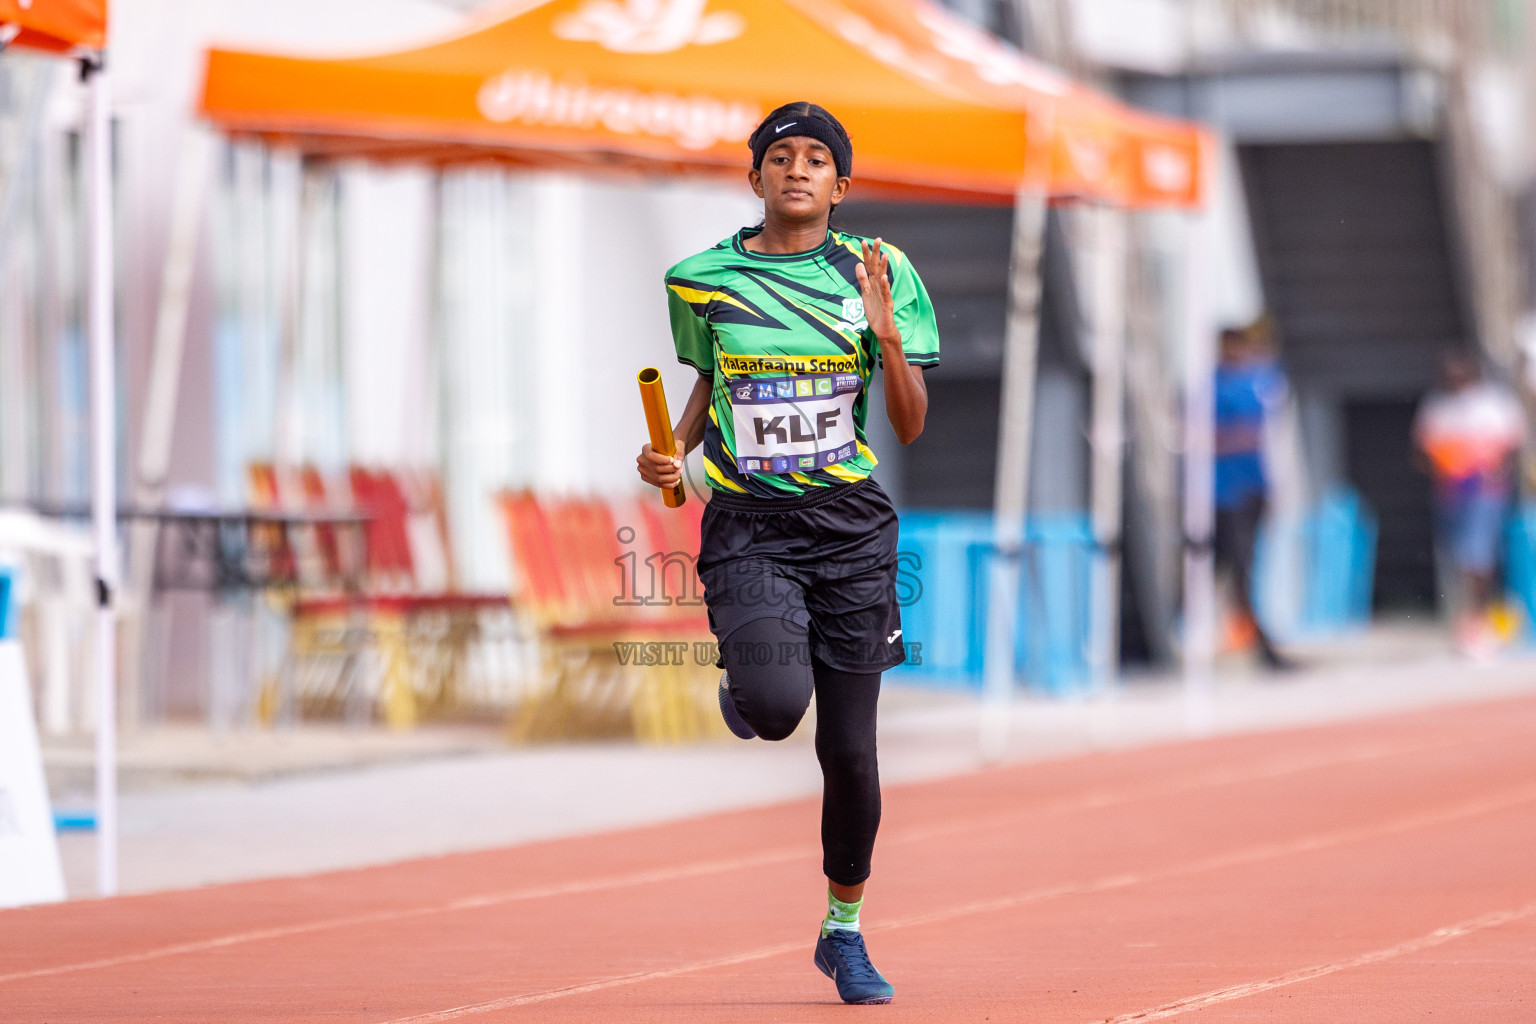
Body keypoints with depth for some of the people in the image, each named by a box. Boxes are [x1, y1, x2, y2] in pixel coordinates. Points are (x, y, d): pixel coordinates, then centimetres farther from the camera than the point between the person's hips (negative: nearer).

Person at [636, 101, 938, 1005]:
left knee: (850, 750, 2)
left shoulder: (881, 273, 1)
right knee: (776, 702, -27)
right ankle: (740, 685, 13)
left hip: (852, 525, 1)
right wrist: (671, 454, 2)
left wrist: (887, 332, -16)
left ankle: (844, 931, 24)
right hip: (749, 525, -1)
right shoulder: (703, 280, 3)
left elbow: (911, 427, 0)